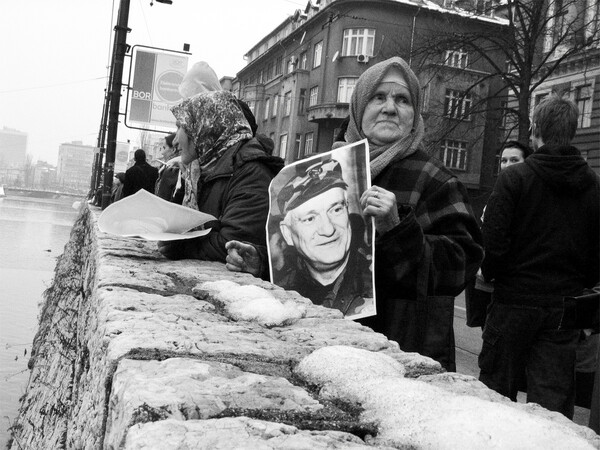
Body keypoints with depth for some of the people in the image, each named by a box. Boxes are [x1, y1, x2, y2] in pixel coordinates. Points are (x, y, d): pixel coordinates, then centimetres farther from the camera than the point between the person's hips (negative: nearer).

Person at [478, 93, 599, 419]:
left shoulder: (514, 178, -11)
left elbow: (493, 241, -14)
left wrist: (490, 274, 5)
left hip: (515, 298, -3)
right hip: (566, 306, 3)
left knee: (496, 390, 12)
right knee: (554, 398, 9)